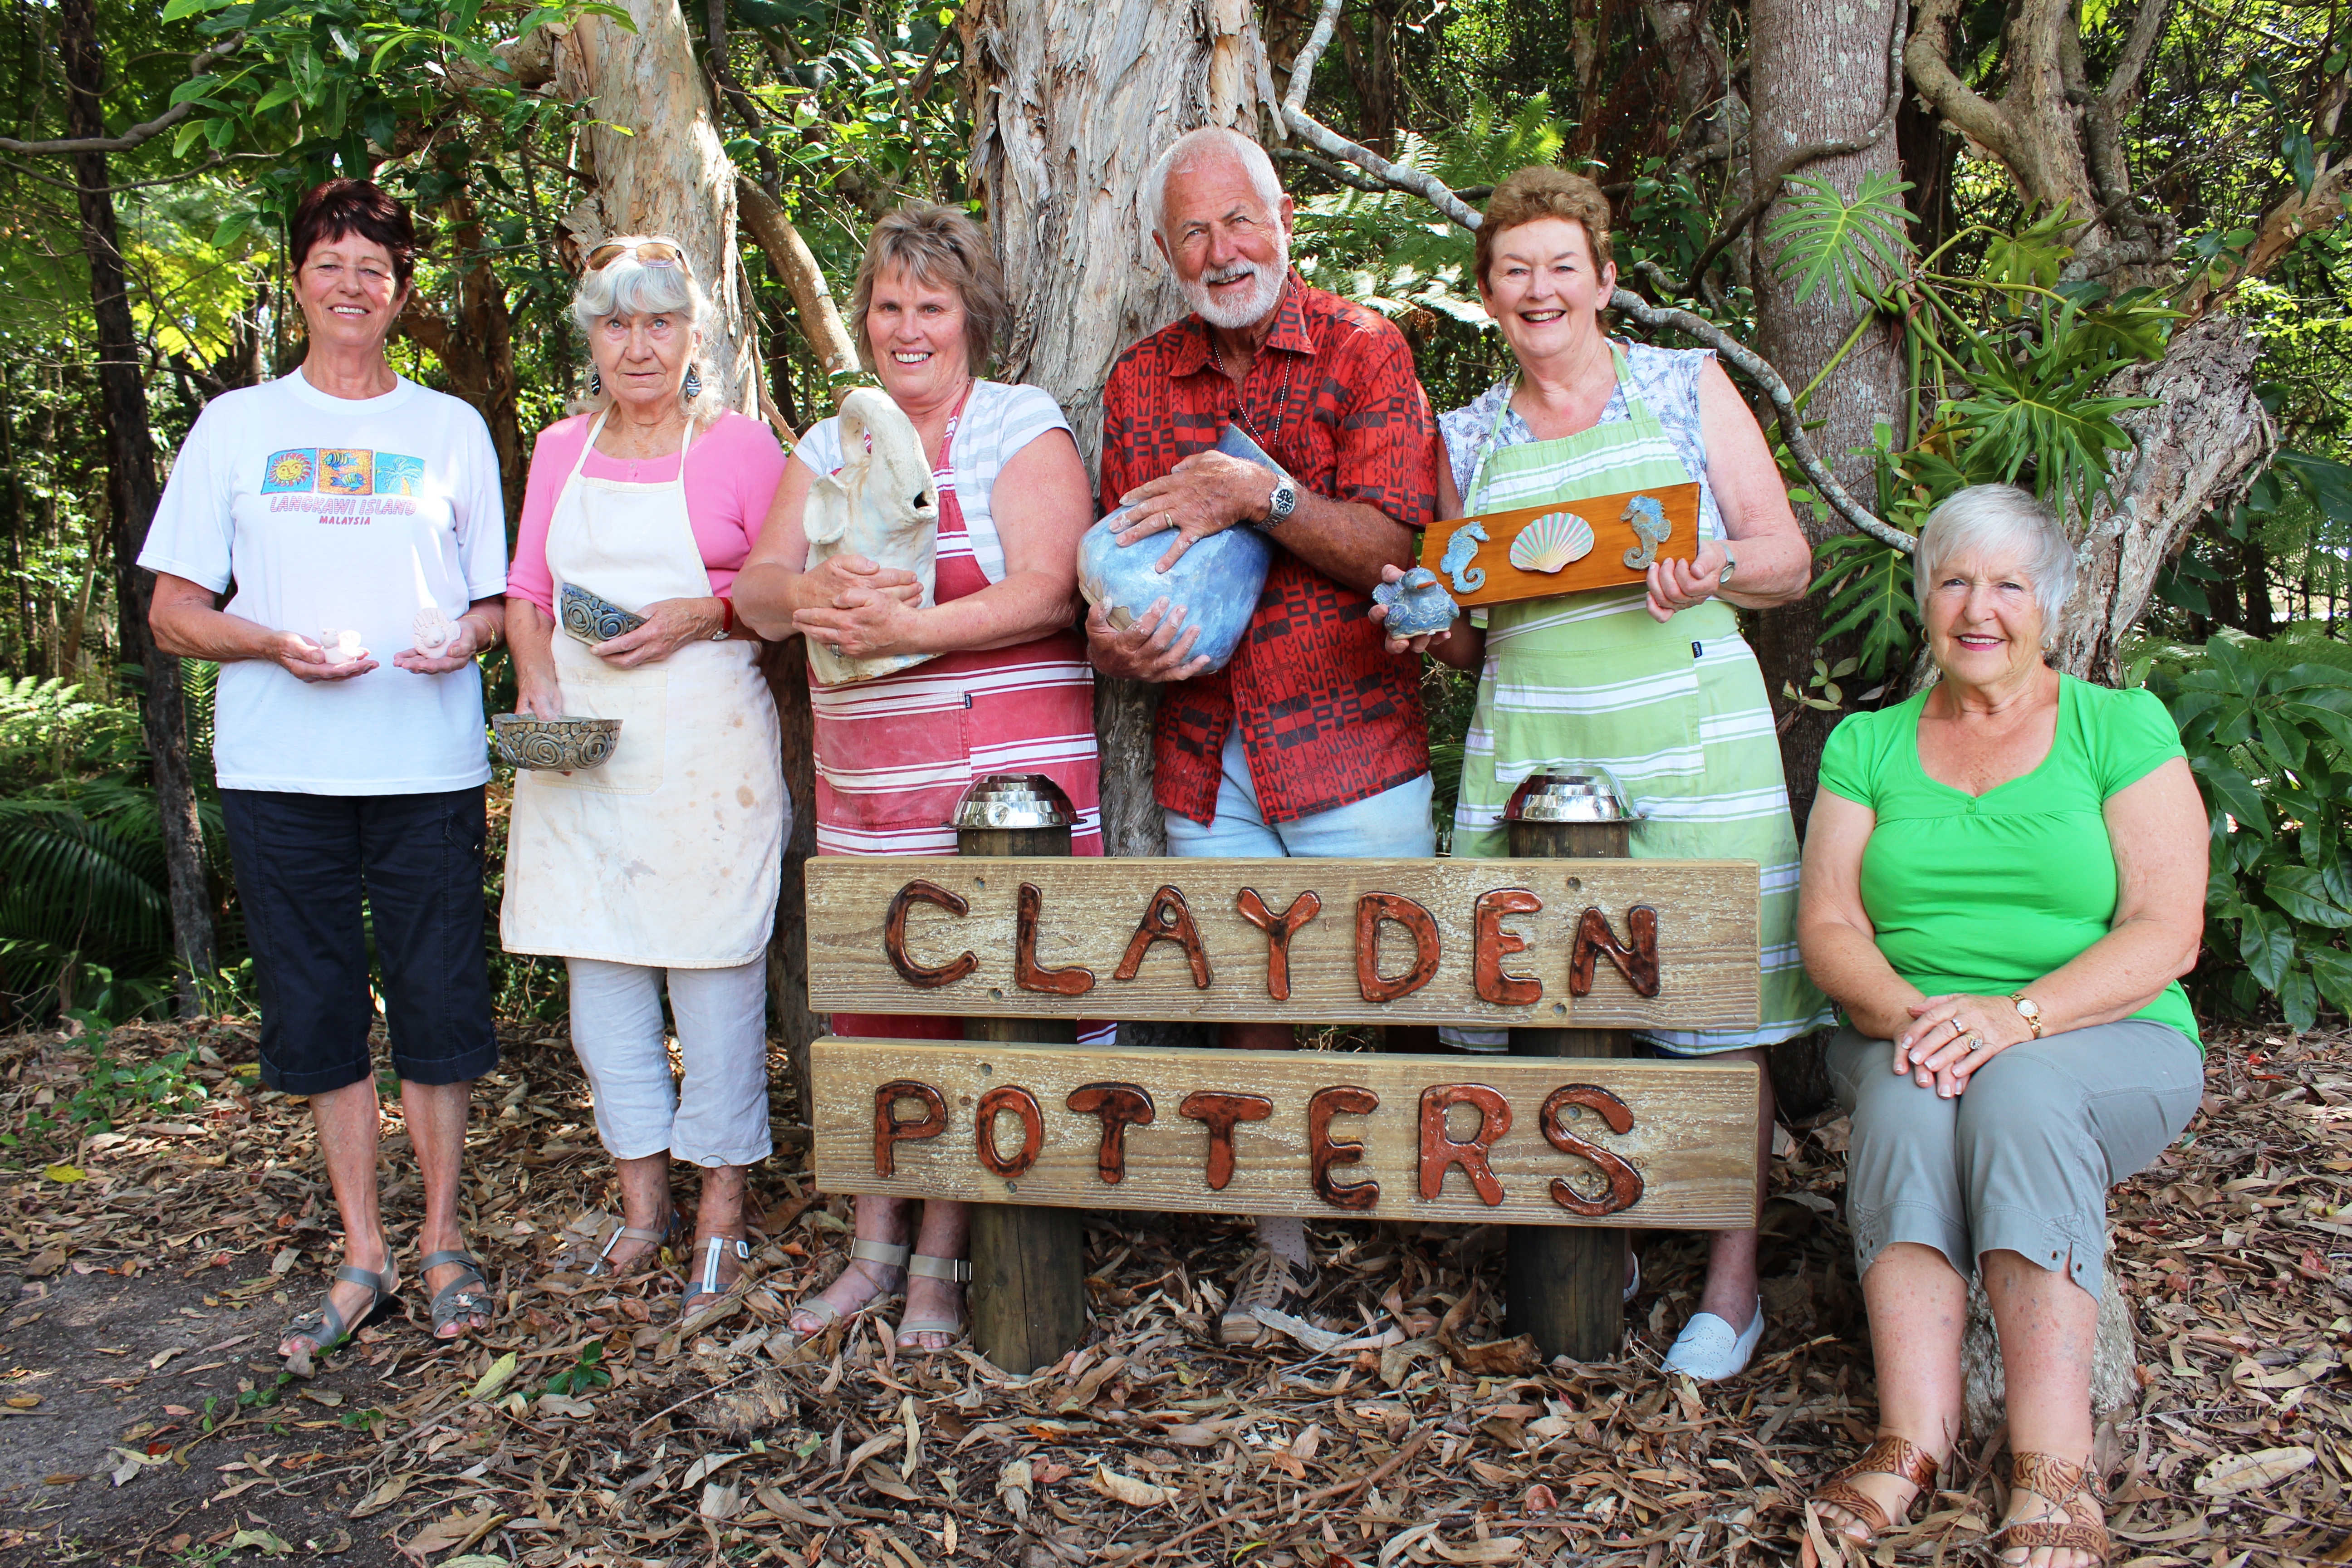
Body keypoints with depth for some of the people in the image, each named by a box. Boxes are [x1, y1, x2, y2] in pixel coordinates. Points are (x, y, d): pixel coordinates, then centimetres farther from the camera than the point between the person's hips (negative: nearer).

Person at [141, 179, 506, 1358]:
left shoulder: (452, 428, 13)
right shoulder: (236, 425, 11)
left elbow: (495, 599, 13)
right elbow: (173, 615, 7)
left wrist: (468, 638, -10)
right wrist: (277, 644, -12)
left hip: (428, 766, 0)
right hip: (279, 770, 1)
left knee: (438, 999, 0)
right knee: (316, 1005, 4)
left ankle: (442, 1238, 16)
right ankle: (363, 1254, 16)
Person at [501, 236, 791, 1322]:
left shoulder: (740, 446, 0)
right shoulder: (560, 450, 14)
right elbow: (527, 592, 17)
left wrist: (702, 617, -15)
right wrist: (535, 677, -1)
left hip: (705, 747, -4)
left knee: (713, 973, -1)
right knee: (598, 975, 8)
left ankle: (722, 1209, 12)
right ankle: (641, 1202, 22)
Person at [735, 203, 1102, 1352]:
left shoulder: (1022, 426, -1)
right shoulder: (830, 446, 15)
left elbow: (1045, 593, -14)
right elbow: (758, 590, 7)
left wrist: (904, 628, -24)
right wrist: (809, 593, -17)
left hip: (1003, 769, -5)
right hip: (863, 777, 5)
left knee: (979, 1005, -2)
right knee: (872, 1001, 9)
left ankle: (941, 1264, 10)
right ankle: (875, 1247, 23)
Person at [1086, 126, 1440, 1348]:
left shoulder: (1361, 351, -2)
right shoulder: (1140, 379, 10)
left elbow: (1395, 547, -11)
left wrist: (1262, 494, -23)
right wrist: (1115, 639, -10)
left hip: (1351, 741, -4)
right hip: (1204, 754, 4)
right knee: (1249, 999, 10)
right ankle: (1280, 1248, 23)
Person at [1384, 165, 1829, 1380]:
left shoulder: (1688, 387, 9)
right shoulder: (1468, 437, 16)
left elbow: (1789, 559, 7)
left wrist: (1710, 572, -14)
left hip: (1686, 729, -2)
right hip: (1529, 741, 2)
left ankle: (1733, 1278, 11)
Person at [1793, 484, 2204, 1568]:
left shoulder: (2124, 728, 4)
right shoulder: (1868, 745, 11)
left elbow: (2165, 937, -6)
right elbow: (1828, 925, 2)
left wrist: (2017, 1014, -22)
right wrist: (1905, 1012, -20)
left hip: (2108, 1041, -2)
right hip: (1910, 1032, 2)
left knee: (2020, 1091, -35)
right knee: (1907, 1095, -32)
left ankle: (2054, 1474, -36)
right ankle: (1914, 1438, -37)